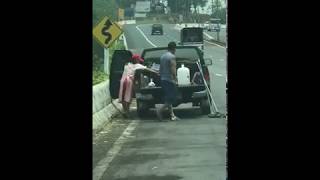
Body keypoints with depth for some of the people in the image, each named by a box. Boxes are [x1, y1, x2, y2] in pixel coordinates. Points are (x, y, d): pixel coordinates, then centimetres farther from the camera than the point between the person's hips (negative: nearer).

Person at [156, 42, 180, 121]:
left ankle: (172, 115, 10)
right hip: (170, 80, -9)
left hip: (163, 80, 9)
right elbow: (173, 69, -19)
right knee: (171, 99, -7)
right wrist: (175, 78, -14)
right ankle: (160, 110, -19)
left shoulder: (162, 56, 13)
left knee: (169, 98, 11)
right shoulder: (172, 57, -12)